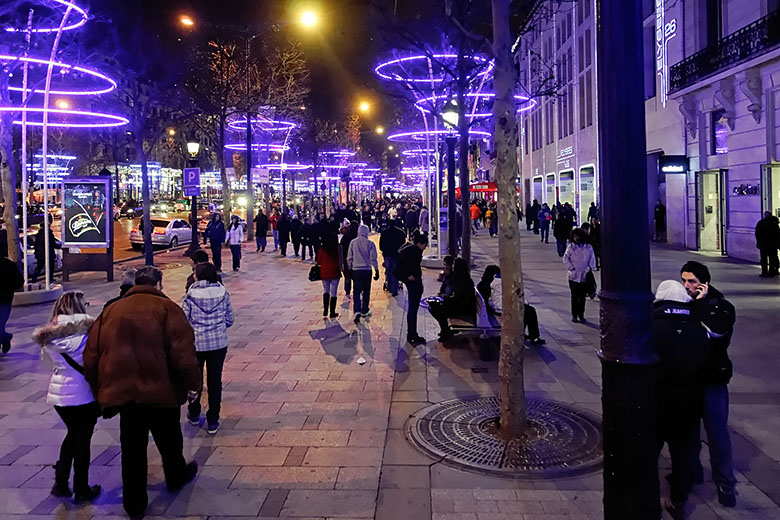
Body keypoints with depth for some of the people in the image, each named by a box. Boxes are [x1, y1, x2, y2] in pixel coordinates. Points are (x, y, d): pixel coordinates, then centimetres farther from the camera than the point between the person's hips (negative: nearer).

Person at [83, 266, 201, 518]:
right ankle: (176, 477, 42)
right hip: (160, 390, -3)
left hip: (122, 391, 4)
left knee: (132, 447, 14)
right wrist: (192, 383, -4)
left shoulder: (111, 311, 9)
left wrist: (100, 390, 18)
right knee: (169, 439, 19)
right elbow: (182, 352, -15)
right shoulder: (166, 308, -7)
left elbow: (92, 354, 9)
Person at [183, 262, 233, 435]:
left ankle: (194, 415, 37)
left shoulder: (191, 295, -12)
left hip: (196, 343, -1)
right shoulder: (222, 292, -6)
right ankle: (212, 422, 15)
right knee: (215, 380, 9)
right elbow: (229, 320, 1)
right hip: (219, 343, 1)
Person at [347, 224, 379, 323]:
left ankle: (357, 311, -11)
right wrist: (376, 270, 2)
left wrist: (349, 269, 14)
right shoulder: (370, 243, -8)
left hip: (356, 270, 1)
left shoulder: (353, 242, -2)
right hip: (367, 270, -1)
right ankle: (364, 311, 21)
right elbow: (373, 258, -6)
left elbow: (349, 258, 3)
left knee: (357, 291, 6)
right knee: (366, 291, 13)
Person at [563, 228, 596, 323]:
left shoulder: (588, 247, 3)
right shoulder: (571, 247, 1)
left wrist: (589, 268, -9)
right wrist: (571, 268, -9)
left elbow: (592, 259, 4)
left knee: (582, 297, 8)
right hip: (573, 276, -1)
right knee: (574, 297, 5)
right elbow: (566, 258, 1)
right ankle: (574, 315, 13)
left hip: (585, 277, 1)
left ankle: (581, 315, 19)